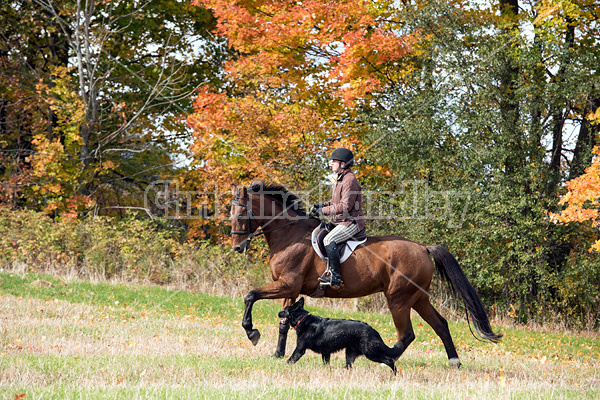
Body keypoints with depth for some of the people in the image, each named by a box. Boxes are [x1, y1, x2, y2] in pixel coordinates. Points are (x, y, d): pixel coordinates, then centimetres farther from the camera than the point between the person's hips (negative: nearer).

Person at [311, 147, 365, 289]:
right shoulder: (339, 179, 16)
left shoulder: (350, 181, -17)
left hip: (352, 222, -11)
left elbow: (345, 206, -23)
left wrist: (324, 211, -18)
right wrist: (322, 205, 7)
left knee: (329, 240, -27)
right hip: (340, 221, 11)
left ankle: (335, 277, -27)